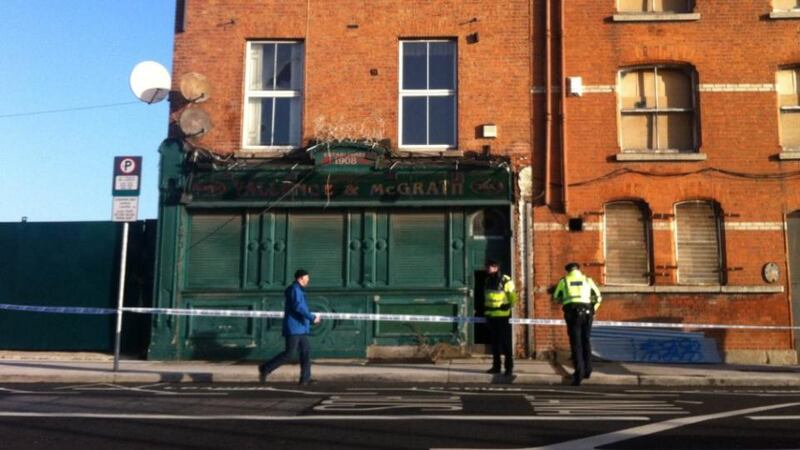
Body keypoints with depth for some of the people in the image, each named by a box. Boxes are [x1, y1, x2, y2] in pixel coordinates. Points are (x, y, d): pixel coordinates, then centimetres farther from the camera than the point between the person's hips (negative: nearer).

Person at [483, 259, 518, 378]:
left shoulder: (506, 281, -10)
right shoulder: (488, 281, 12)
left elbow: (513, 297, -7)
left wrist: (508, 306, -8)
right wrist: (486, 310, 17)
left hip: (503, 316, -7)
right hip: (491, 316, 7)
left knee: (506, 343, -4)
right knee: (494, 342, 12)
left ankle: (509, 368, 1)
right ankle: (496, 366, 19)